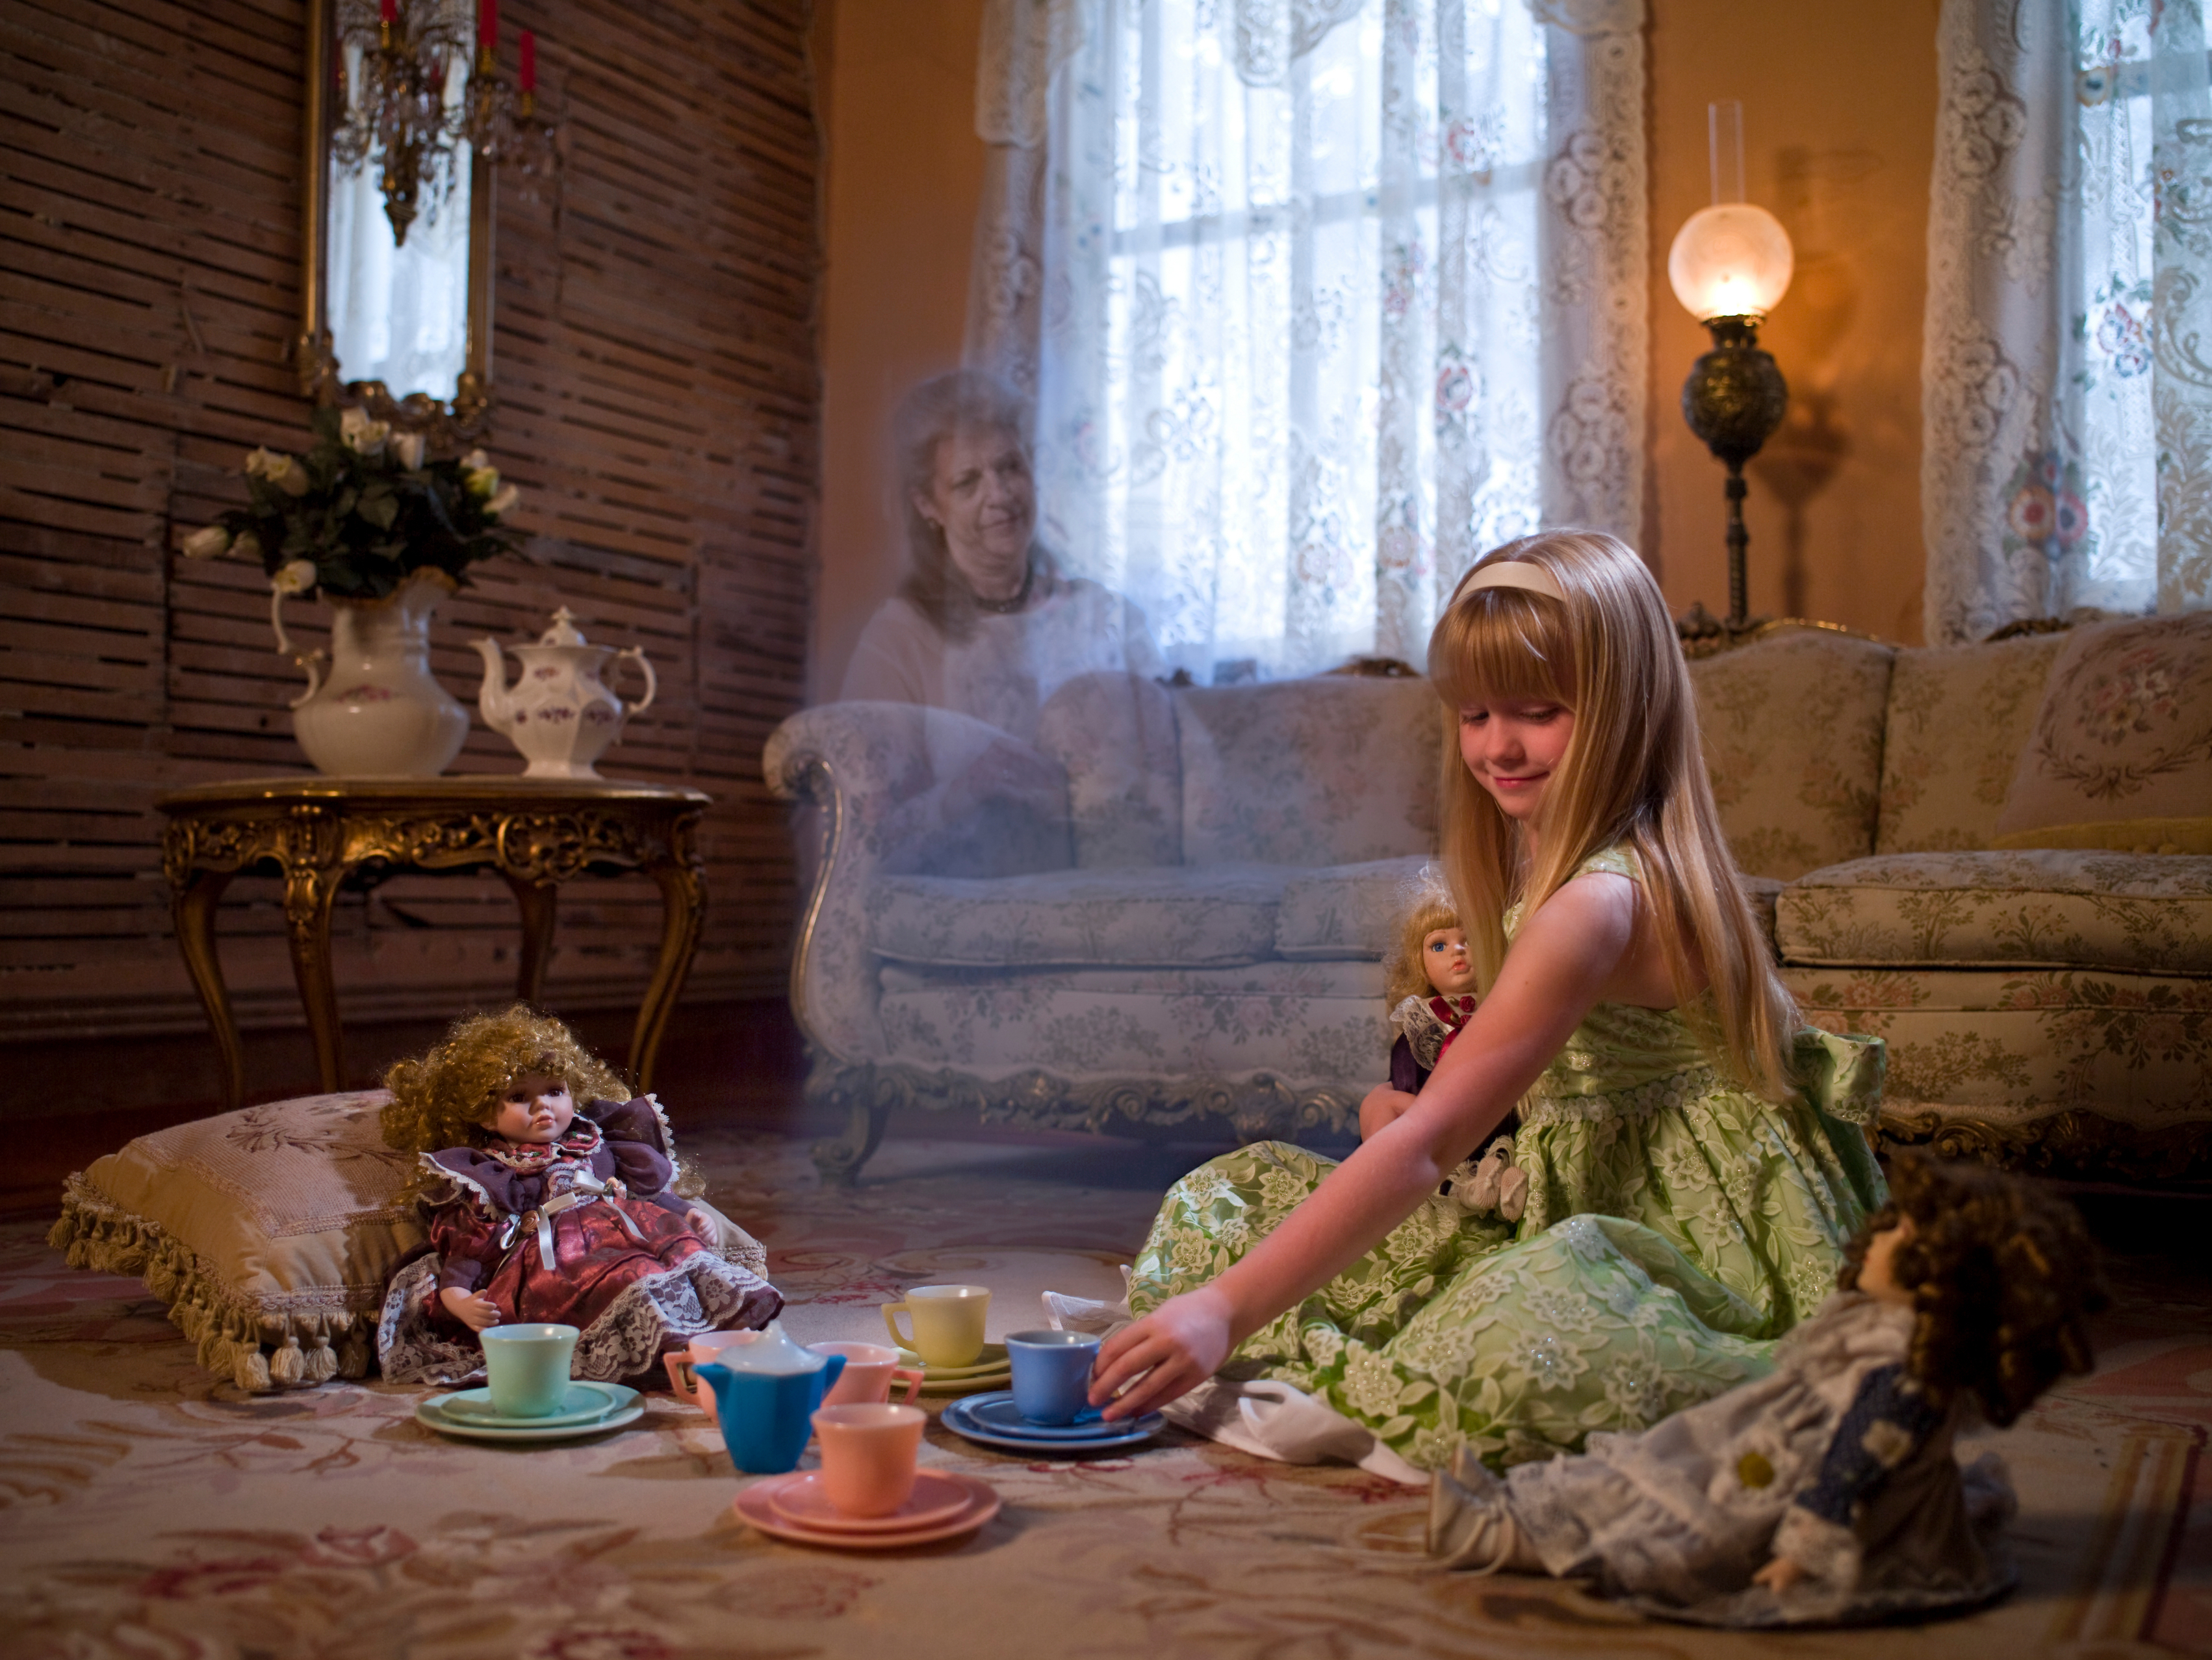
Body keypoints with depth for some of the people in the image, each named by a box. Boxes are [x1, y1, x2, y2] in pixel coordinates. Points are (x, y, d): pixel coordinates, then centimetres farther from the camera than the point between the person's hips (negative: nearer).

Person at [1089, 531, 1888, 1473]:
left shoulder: (1600, 902, -24)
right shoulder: (1541, 863, 9)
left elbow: (1423, 1150, -30)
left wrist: (1229, 1309, -32)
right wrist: (1406, 1107, -5)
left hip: (1698, 1251, -9)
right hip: (1571, 1221, 9)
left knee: (1533, 1331, -46)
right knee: (1228, 1196, 0)